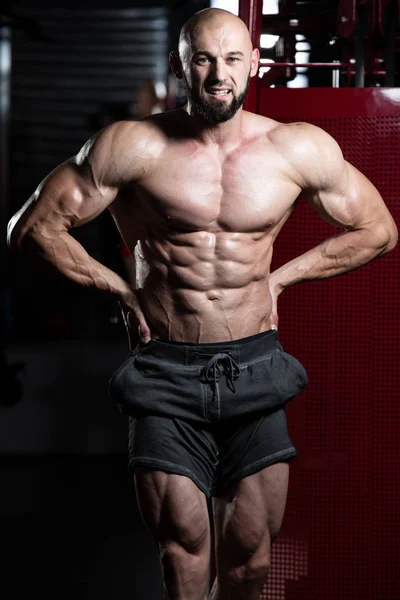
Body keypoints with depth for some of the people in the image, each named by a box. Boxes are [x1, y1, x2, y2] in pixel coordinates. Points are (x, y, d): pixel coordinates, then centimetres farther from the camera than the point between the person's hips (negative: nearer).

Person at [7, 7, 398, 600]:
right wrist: (121, 290, 0)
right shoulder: (134, 147, -7)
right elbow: (33, 228, -1)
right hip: (166, 373, -2)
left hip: (254, 369, 2)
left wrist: (279, 276, 8)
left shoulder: (301, 150, 0)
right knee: (183, 551, -5)